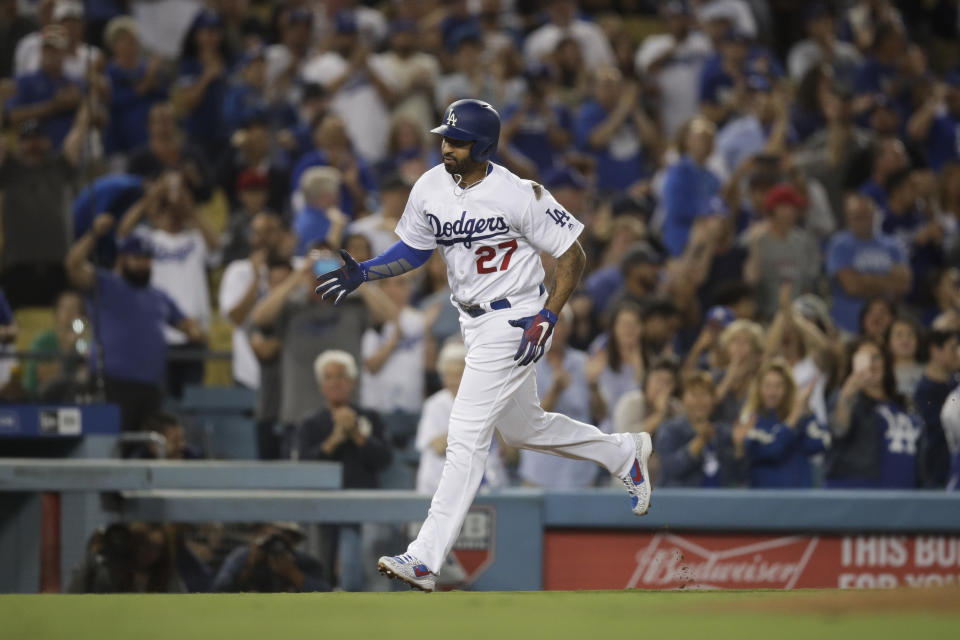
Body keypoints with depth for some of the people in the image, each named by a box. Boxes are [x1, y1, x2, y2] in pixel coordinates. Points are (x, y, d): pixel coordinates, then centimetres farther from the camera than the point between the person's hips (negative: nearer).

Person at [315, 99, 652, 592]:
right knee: (521, 427, 23)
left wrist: (547, 317, -21)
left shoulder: (518, 195, -21)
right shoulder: (430, 189, -2)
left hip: (514, 322, -9)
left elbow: (572, 254, -13)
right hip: (473, 323, 9)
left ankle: (425, 559, -16)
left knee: (466, 434, -14)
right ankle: (623, 452, 46)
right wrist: (362, 273, -2)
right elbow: (415, 250, 13)